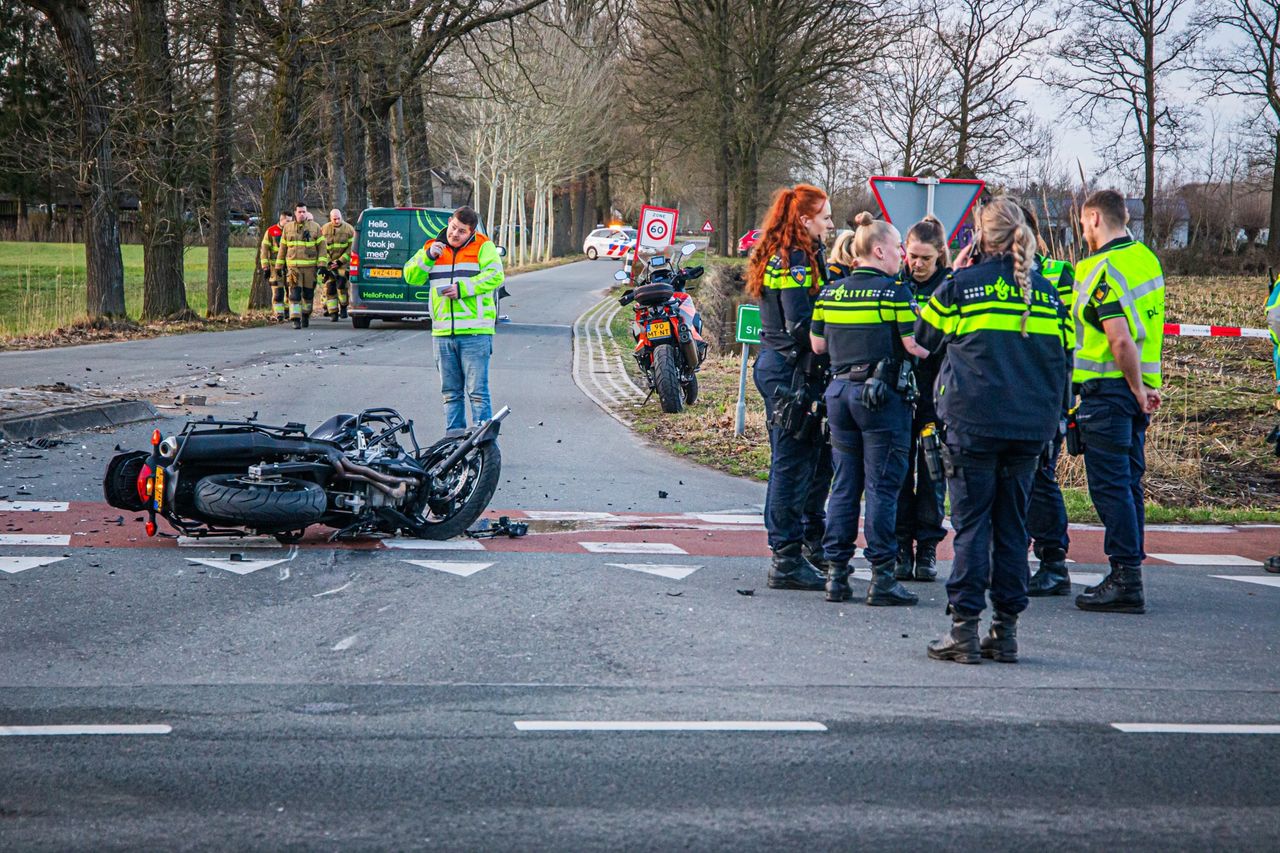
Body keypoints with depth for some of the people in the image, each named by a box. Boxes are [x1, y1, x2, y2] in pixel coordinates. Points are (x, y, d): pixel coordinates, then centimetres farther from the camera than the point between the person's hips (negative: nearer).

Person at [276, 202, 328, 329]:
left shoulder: (315, 227, 3)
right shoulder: (288, 228, 9)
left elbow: (322, 246, 2)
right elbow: (282, 247, 14)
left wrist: (321, 264, -7)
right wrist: (279, 266, 13)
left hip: (310, 266, 0)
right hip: (293, 265, 0)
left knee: (308, 293, 9)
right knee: (295, 293, -11)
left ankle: (305, 316, 27)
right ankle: (296, 320, -14)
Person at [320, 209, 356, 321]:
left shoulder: (349, 229, -1)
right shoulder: (324, 229, 3)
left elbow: (352, 248, -4)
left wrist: (340, 261, -12)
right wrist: (328, 262, -8)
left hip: (343, 262, -2)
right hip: (329, 263, 2)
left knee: (342, 285, -16)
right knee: (330, 288, -3)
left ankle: (343, 308, 2)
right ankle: (333, 313, 3)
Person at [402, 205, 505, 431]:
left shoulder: (483, 247, 2)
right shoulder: (433, 247, 15)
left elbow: (495, 276, -11)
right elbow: (411, 277, 9)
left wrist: (462, 289, -16)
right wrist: (428, 257, -7)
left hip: (474, 333, -5)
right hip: (442, 333, 5)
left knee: (477, 392, -7)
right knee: (451, 393, 10)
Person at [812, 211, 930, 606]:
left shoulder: (831, 292, 7)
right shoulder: (894, 291, -10)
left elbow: (817, 344, 11)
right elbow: (914, 346, -12)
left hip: (840, 391, 5)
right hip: (882, 395, -5)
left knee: (844, 485, 10)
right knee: (882, 487, -2)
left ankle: (836, 573, 10)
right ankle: (881, 577, -3)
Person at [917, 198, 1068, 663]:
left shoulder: (959, 286, -3)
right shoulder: (1045, 291, 7)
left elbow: (924, 336, 11)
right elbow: (1062, 354, 13)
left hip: (973, 422, -3)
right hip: (1031, 426, 3)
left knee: (972, 524, 0)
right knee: (1013, 524, 9)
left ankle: (964, 627, -3)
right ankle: (1006, 630, 10)